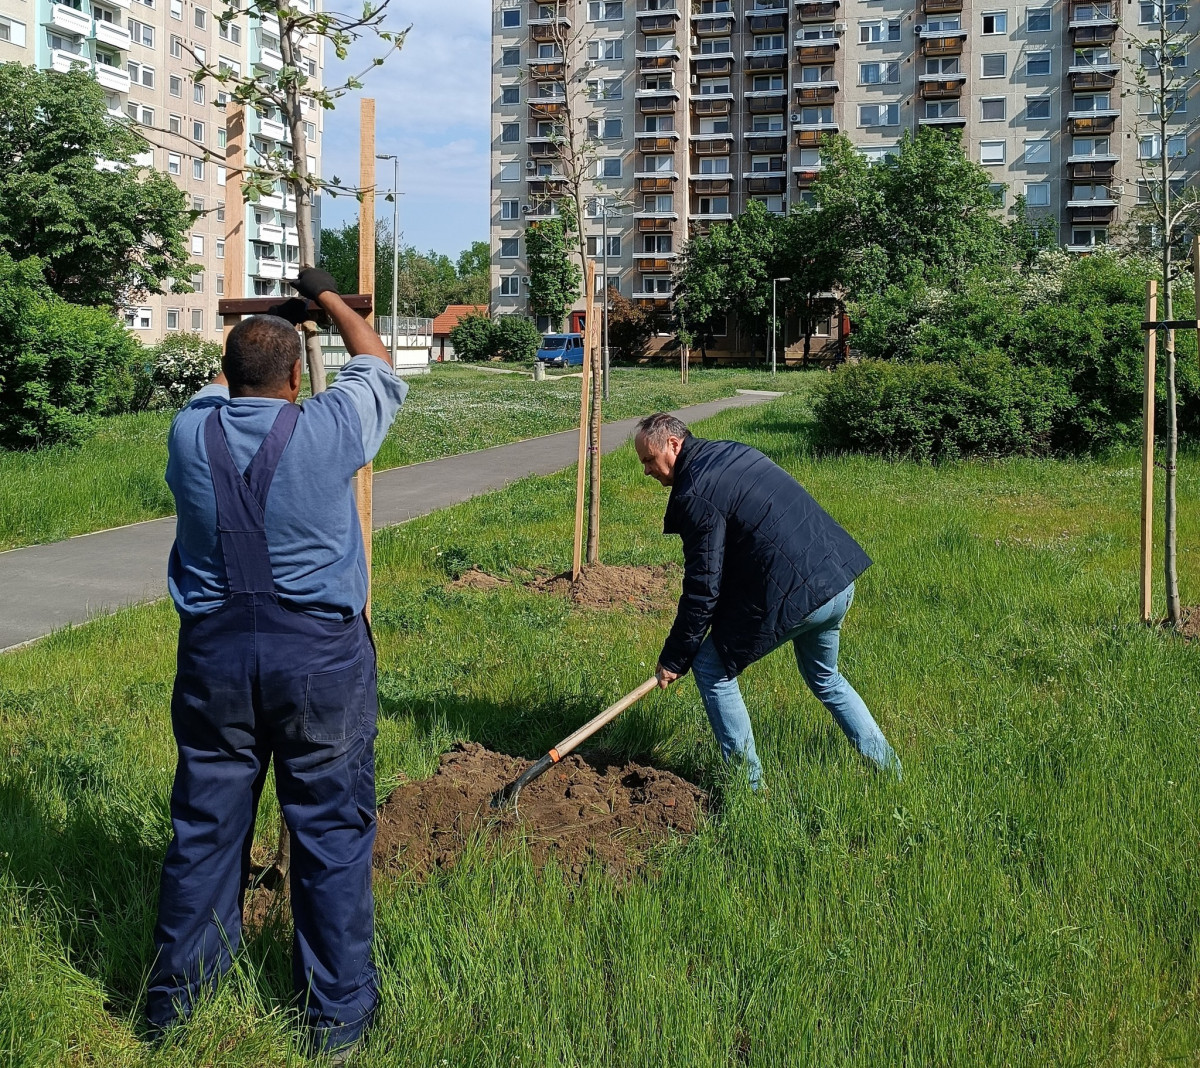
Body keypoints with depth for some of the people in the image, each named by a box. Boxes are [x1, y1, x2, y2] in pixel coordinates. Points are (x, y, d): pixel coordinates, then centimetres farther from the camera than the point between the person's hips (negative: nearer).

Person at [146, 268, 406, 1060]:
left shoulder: (190, 434, -2)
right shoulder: (330, 430, -10)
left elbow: (218, 391, 23)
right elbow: (378, 363, 10)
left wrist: (261, 332, 38)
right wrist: (327, 297, 25)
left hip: (215, 655, 3)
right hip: (320, 659, -3)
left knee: (206, 824, 14)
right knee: (332, 831, 7)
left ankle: (176, 998, 28)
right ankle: (337, 1013, 18)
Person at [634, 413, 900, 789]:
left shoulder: (695, 494, -13)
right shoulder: (732, 451, 16)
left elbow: (703, 587, -13)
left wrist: (674, 659, -3)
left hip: (794, 595, -10)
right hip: (841, 578, 10)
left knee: (711, 667, 6)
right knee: (824, 677, 30)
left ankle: (748, 782, 12)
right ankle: (888, 768, 34)